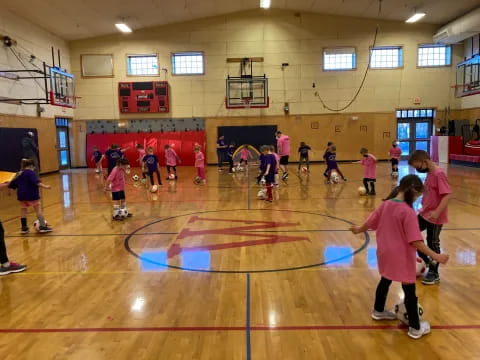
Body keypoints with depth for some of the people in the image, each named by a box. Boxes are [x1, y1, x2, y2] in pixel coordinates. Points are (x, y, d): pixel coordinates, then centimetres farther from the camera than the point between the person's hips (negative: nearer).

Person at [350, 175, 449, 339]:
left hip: (385, 254, 7)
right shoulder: (408, 211, -24)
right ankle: (415, 328, 22)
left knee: (385, 280, 27)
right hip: (402, 258, -7)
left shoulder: (386, 204, -4)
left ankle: (378, 311, 45)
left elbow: (370, 222, 8)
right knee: (409, 291, 8)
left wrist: (358, 230, 26)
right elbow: (415, 241, -25)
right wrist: (435, 255, -21)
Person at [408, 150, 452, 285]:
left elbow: (447, 195, -27)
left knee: (433, 243, 4)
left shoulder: (439, 174, -22)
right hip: (424, 213, 9)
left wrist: (437, 212, -34)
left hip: (435, 217, -9)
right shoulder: (429, 173, 5)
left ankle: (434, 274, 21)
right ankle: (425, 260, 32)